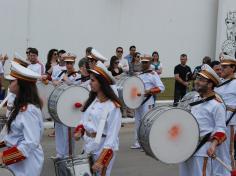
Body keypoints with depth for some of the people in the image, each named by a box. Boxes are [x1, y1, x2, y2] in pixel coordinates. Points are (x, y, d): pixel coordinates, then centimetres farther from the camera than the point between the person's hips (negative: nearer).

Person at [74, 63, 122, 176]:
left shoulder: (112, 107, -20)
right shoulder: (92, 100, 3)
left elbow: (112, 137, -21)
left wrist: (101, 161, -24)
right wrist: (79, 130, -3)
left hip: (103, 149, -7)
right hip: (88, 146, 7)